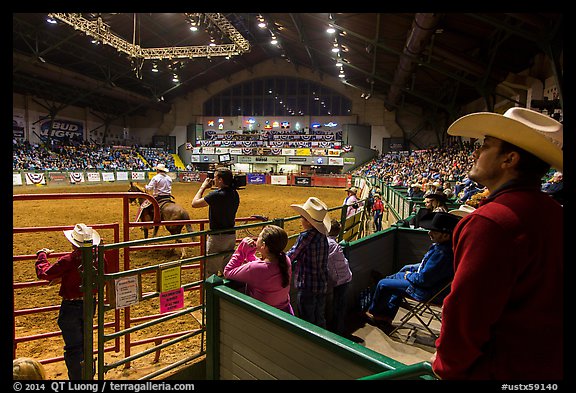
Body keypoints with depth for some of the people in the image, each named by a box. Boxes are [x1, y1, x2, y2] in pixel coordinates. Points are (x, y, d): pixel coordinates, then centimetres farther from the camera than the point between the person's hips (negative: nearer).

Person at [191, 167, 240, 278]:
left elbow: (194, 203, -14)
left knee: (210, 272, 5)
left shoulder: (216, 195, -22)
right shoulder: (235, 194, 1)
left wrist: (203, 187, -3)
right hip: (231, 236, 8)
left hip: (217, 237, -8)